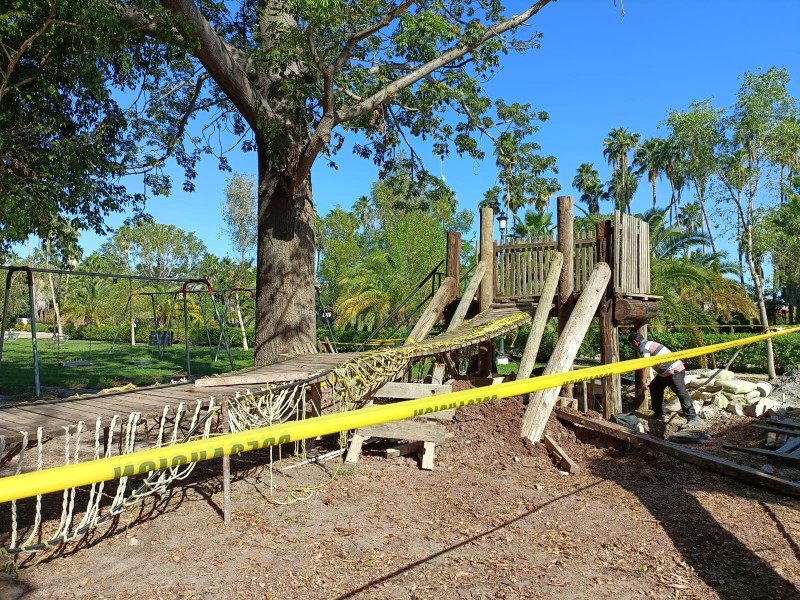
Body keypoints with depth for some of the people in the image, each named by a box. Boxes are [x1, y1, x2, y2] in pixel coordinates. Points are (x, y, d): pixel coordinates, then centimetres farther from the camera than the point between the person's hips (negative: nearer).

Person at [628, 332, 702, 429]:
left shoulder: (642, 348, -11)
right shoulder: (649, 344, 19)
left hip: (674, 370, -11)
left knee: (681, 393, -15)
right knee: (654, 387, 17)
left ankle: (693, 418, -17)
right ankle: (658, 414, 22)